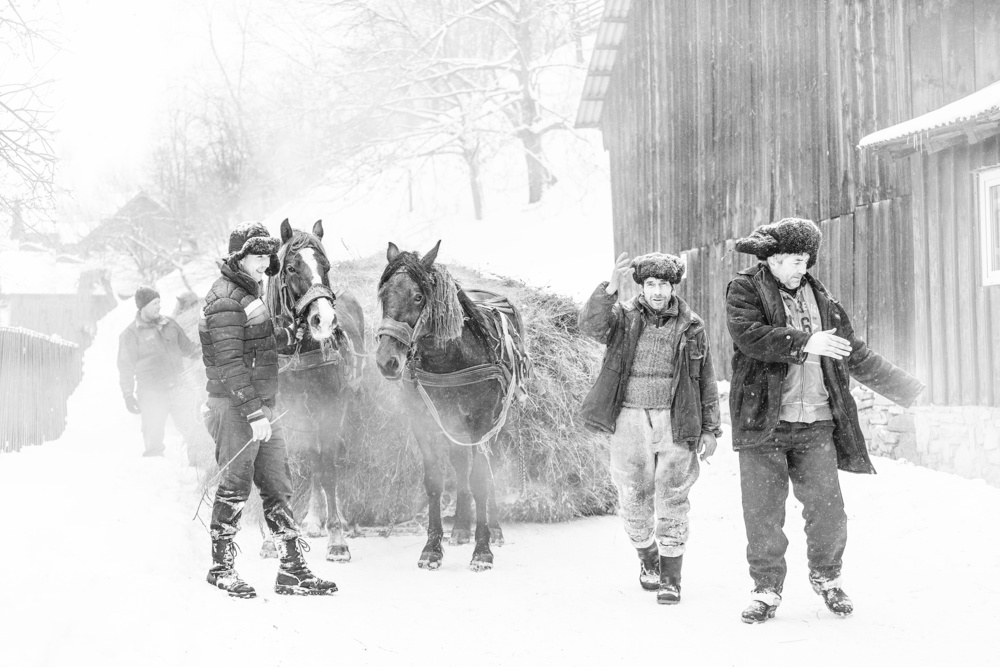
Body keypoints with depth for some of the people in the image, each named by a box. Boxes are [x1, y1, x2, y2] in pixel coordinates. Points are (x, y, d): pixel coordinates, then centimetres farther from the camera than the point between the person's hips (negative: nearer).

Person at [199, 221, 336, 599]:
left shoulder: (251, 291, 15)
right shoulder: (225, 301, -16)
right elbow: (230, 364, -23)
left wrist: (290, 333, 23)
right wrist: (254, 412, -26)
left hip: (261, 405, 10)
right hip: (236, 408, -10)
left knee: (279, 485, 8)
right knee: (235, 487, -1)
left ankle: (292, 569, 12)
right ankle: (222, 568, 13)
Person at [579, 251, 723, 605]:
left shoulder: (691, 327, 6)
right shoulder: (623, 317, 3)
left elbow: (706, 382, 10)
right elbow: (590, 324, -19)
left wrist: (710, 429, 7)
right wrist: (610, 289, -34)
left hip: (675, 422, 0)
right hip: (630, 422, 0)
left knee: (672, 502, -1)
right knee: (634, 500, 9)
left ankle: (670, 579, 6)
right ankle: (648, 560, 32)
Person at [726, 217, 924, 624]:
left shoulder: (820, 298, 16)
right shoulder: (745, 290, 1)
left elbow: (854, 354, 24)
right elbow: (748, 335, -18)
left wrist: (902, 387, 25)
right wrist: (805, 343, -22)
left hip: (815, 423, 3)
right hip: (762, 422, -3)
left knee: (827, 507, 0)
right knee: (762, 512, 0)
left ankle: (826, 578, 23)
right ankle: (766, 588, 14)